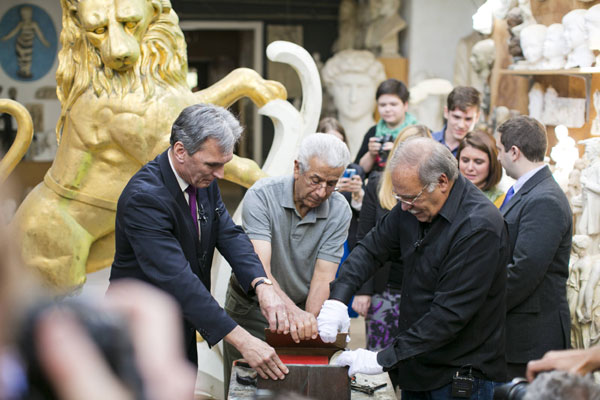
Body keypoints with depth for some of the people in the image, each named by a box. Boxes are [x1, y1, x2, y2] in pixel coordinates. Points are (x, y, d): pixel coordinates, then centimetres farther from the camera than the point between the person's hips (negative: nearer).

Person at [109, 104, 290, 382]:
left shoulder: (203, 181, -2)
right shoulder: (144, 197, -29)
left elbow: (229, 235, -4)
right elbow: (177, 280, -35)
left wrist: (262, 285, -25)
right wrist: (242, 341, -39)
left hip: (182, 326, 8)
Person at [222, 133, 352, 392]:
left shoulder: (339, 211, -11)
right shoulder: (261, 196, -21)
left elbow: (323, 278, -15)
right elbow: (259, 268, -32)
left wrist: (309, 321, -32)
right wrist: (292, 311, -47)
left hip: (303, 313, 2)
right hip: (250, 311, -2)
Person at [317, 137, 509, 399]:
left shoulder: (479, 228, -23)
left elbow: (450, 314, -25)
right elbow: (373, 248, 11)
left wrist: (384, 359, -24)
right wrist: (338, 298, -7)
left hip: (462, 375, -7)